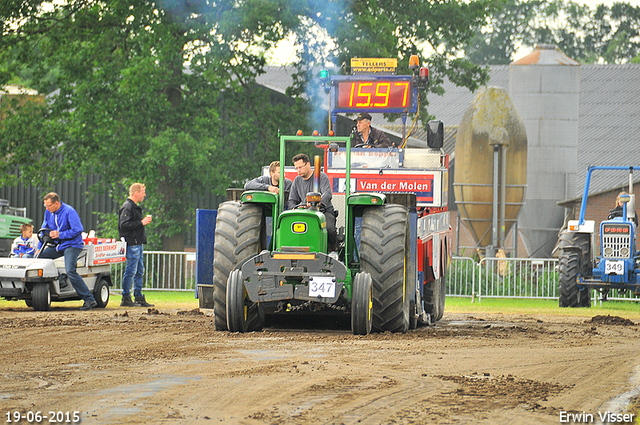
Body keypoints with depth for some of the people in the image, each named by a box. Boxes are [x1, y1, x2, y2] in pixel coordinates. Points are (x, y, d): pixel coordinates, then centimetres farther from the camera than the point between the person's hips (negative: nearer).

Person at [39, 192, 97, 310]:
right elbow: (44, 230, 19)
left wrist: (59, 234, -19)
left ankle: (89, 299, -23)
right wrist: (39, 248, 10)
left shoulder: (69, 212, -16)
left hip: (72, 245, -8)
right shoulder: (48, 212, 8)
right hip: (58, 246, 8)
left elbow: (78, 230, -20)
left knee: (70, 271, -24)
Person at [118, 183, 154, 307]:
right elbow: (124, 225, -23)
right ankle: (126, 298, -3)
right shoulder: (127, 207, -13)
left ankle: (139, 298, 17)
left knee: (139, 271, 12)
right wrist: (141, 222, -19)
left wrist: (144, 220, 13)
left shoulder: (135, 207, 20)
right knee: (131, 271, -7)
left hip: (138, 244, 11)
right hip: (132, 244, -11)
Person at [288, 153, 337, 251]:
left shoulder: (322, 177, -3)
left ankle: (333, 248, -7)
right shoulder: (297, 181, 15)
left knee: (329, 228, -35)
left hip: (325, 211, -4)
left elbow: (327, 194, -20)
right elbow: (292, 201, 17)